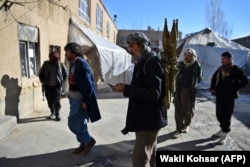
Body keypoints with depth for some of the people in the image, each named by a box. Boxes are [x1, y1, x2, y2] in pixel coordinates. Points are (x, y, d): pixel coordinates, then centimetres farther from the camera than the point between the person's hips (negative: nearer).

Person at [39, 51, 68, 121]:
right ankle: (52, 112, 29)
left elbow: (66, 74, 3)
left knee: (57, 101, -4)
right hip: (48, 86, 2)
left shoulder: (61, 65, -5)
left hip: (56, 86, -2)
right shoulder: (46, 64, -1)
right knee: (50, 101, 9)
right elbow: (40, 74, 10)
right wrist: (43, 82, 1)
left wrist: (62, 83, -5)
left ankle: (57, 114, 11)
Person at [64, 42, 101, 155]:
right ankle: (83, 144, 33)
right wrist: (70, 94, 13)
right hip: (74, 98, 9)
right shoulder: (73, 64, 9)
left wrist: (85, 101, -22)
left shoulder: (82, 64, -19)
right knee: (79, 123, 17)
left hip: (81, 99, -9)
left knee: (73, 123, -3)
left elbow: (87, 84, -23)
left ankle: (89, 141, 16)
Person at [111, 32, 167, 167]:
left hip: (149, 119, -10)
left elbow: (153, 94, -25)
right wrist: (125, 89, 3)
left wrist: (126, 89, -22)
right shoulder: (144, 62, 13)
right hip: (145, 118, 10)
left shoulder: (152, 62, -16)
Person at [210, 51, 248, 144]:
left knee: (226, 115, 0)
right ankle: (222, 129, 35)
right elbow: (214, 78, 19)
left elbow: (245, 81, -7)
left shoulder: (236, 70, -9)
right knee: (219, 114, 15)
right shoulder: (220, 69, 8)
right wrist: (212, 88, 7)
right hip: (219, 95, 6)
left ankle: (225, 134, 12)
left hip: (229, 96, -6)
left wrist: (235, 88, -13)